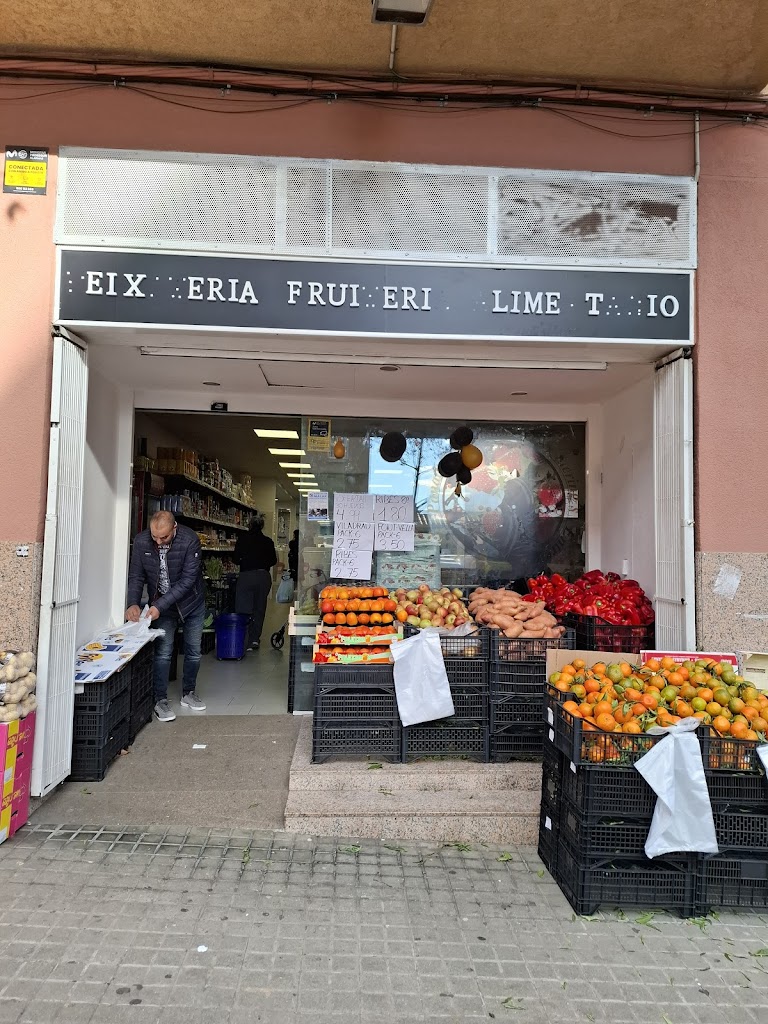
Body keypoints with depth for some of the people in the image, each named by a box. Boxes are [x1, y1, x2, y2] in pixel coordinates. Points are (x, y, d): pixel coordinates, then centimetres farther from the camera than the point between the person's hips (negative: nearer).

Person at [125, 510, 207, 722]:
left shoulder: (190, 540, -27)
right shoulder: (141, 541, -18)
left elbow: (188, 580, -27)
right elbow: (136, 576, -8)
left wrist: (160, 606, -31)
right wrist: (133, 603, -26)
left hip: (191, 602, 0)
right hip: (161, 604, 1)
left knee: (193, 651, 9)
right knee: (163, 652, -6)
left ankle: (188, 693, 27)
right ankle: (160, 700, 7)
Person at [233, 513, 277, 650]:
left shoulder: (243, 539, -1)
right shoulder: (268, 541, 3)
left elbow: (236, 558, -2)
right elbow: (273, 560, 7)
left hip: (246, 576, -2)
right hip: (264, 576, 2)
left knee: (243, 609, 2)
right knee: (259, 608, 11)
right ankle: (255, 640, 10)